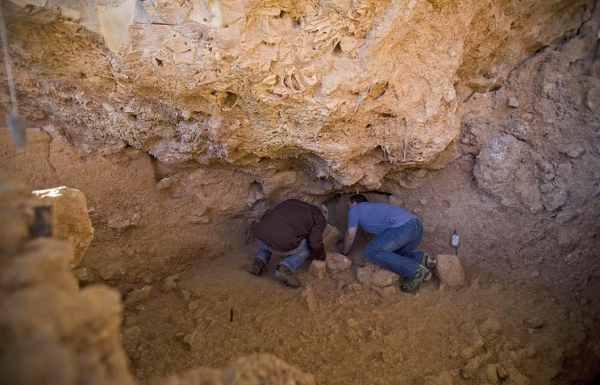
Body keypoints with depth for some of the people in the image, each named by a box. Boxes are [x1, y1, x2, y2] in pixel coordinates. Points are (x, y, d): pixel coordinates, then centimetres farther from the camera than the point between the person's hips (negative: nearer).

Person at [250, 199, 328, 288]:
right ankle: (285, 268, 0)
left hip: (259, 236, 6)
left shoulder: (290, 202, 30)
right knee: (306, 247, 23)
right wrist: (321, 257, 23)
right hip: (283, 244, -6)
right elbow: (315, 243, 3)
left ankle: (260, 261, 14)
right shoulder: (319, 218, 14)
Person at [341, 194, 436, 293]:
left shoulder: (354, 209, 16)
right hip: (417, 225, 9)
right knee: (390, 255, 19)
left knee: (371, 252, -11)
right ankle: (421, 258, -3)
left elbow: (350, 236, 20)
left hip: (403, 227, -9)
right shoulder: (373, 207, 37)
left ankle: (415, 270, -16)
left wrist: (344, 252, 35)